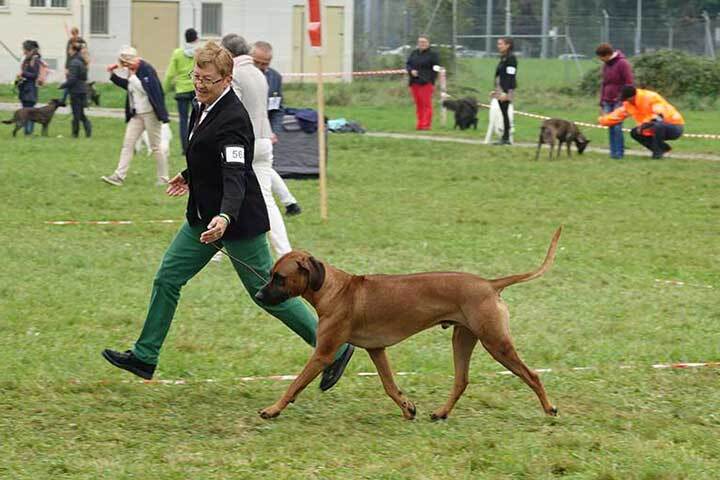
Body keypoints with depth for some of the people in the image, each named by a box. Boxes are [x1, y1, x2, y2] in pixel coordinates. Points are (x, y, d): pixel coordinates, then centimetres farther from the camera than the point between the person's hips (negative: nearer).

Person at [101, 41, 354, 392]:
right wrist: (190, 176, 38)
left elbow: (235, 175, -33)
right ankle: (144, 357, 17)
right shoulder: (203, 107, 5)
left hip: (237, 220, -9)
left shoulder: (232, 119, -24)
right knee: (168, 277, 8)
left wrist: (225, 217, -48)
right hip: (204, 215, 9)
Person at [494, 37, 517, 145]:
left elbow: (510, 76, -18)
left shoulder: (511, 58, -13)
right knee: (504, 113, 9)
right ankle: (505, 138, 11)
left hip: (506, 90, -9)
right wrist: (496, 90, 21)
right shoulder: (503, 58, 16)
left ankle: (506, 138, -5)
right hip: (500, 90, 9)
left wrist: (506, 93, -22)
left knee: (505, 112, -8)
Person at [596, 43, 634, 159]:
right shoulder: (606, 65, 15)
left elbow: (629, 83, -11)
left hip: (619, 102, -7)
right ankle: (613, 152, 6)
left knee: (617, 126, -12)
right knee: (610, 127, 2)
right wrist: (601, 103, 19)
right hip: (608, 102, 7)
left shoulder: (622, 63, -9)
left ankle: (619, 153, -7)